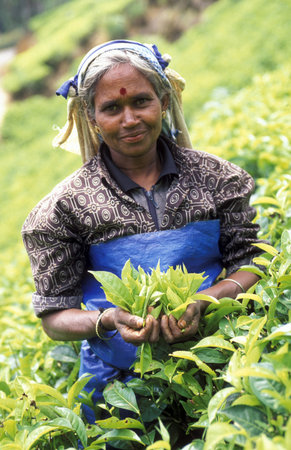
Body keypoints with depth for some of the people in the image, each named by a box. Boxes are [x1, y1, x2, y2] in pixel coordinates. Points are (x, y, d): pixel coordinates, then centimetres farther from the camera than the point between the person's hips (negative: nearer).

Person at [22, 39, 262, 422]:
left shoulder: (215, 178, -3)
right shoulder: (67, 206, -8)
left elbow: (250, 262, 0)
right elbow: (54, 315, -4)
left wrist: (202, 302, -19)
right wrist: (108, 320, -25)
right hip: (119, 382, 0)